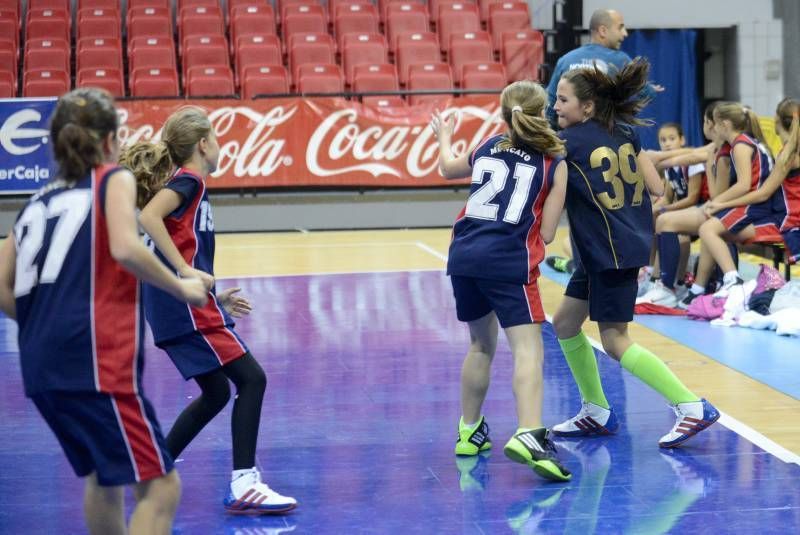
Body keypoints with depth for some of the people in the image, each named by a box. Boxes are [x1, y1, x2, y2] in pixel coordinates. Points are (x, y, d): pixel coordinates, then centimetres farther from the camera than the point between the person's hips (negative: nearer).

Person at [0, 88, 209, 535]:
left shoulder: (37, 203, 20)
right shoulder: (114, 180, 5)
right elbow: (126, 249, -14)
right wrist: (182, 288, -2)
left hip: (40, 367, 7)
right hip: (97, 363, -7)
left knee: (102, 475, 27)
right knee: (160, 487, -5)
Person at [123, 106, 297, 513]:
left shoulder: (182, 182, 19)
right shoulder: (190, 180, -7)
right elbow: (148, 217, -26)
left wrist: (215, 298, 23)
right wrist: (186, 271, -26)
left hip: (178, 308, 10)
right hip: (187, 308, -10)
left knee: (216, 393, 18)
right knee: (251, 379, -8)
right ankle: (243, 485, -10)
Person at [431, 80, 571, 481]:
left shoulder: (488, 147, 17)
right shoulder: (554, 165, 5)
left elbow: (448, 169, 39)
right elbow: (546, 233, 2)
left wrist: (444, 138, 59)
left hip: (464, 256, 5)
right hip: (510, 262, -5)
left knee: (482, 345, 23)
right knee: (528, 349, -12)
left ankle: (469, 432, 34)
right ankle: (528, 435, -32)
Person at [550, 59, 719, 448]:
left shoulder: (570, 142, -14)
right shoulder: (624, 133, 6)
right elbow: (656, 187, 5)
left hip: (611, 251, -9)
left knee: (614, 341, -4)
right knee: (565, 324, 16)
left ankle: (692, 408, -6)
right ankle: (596, 413, 24)